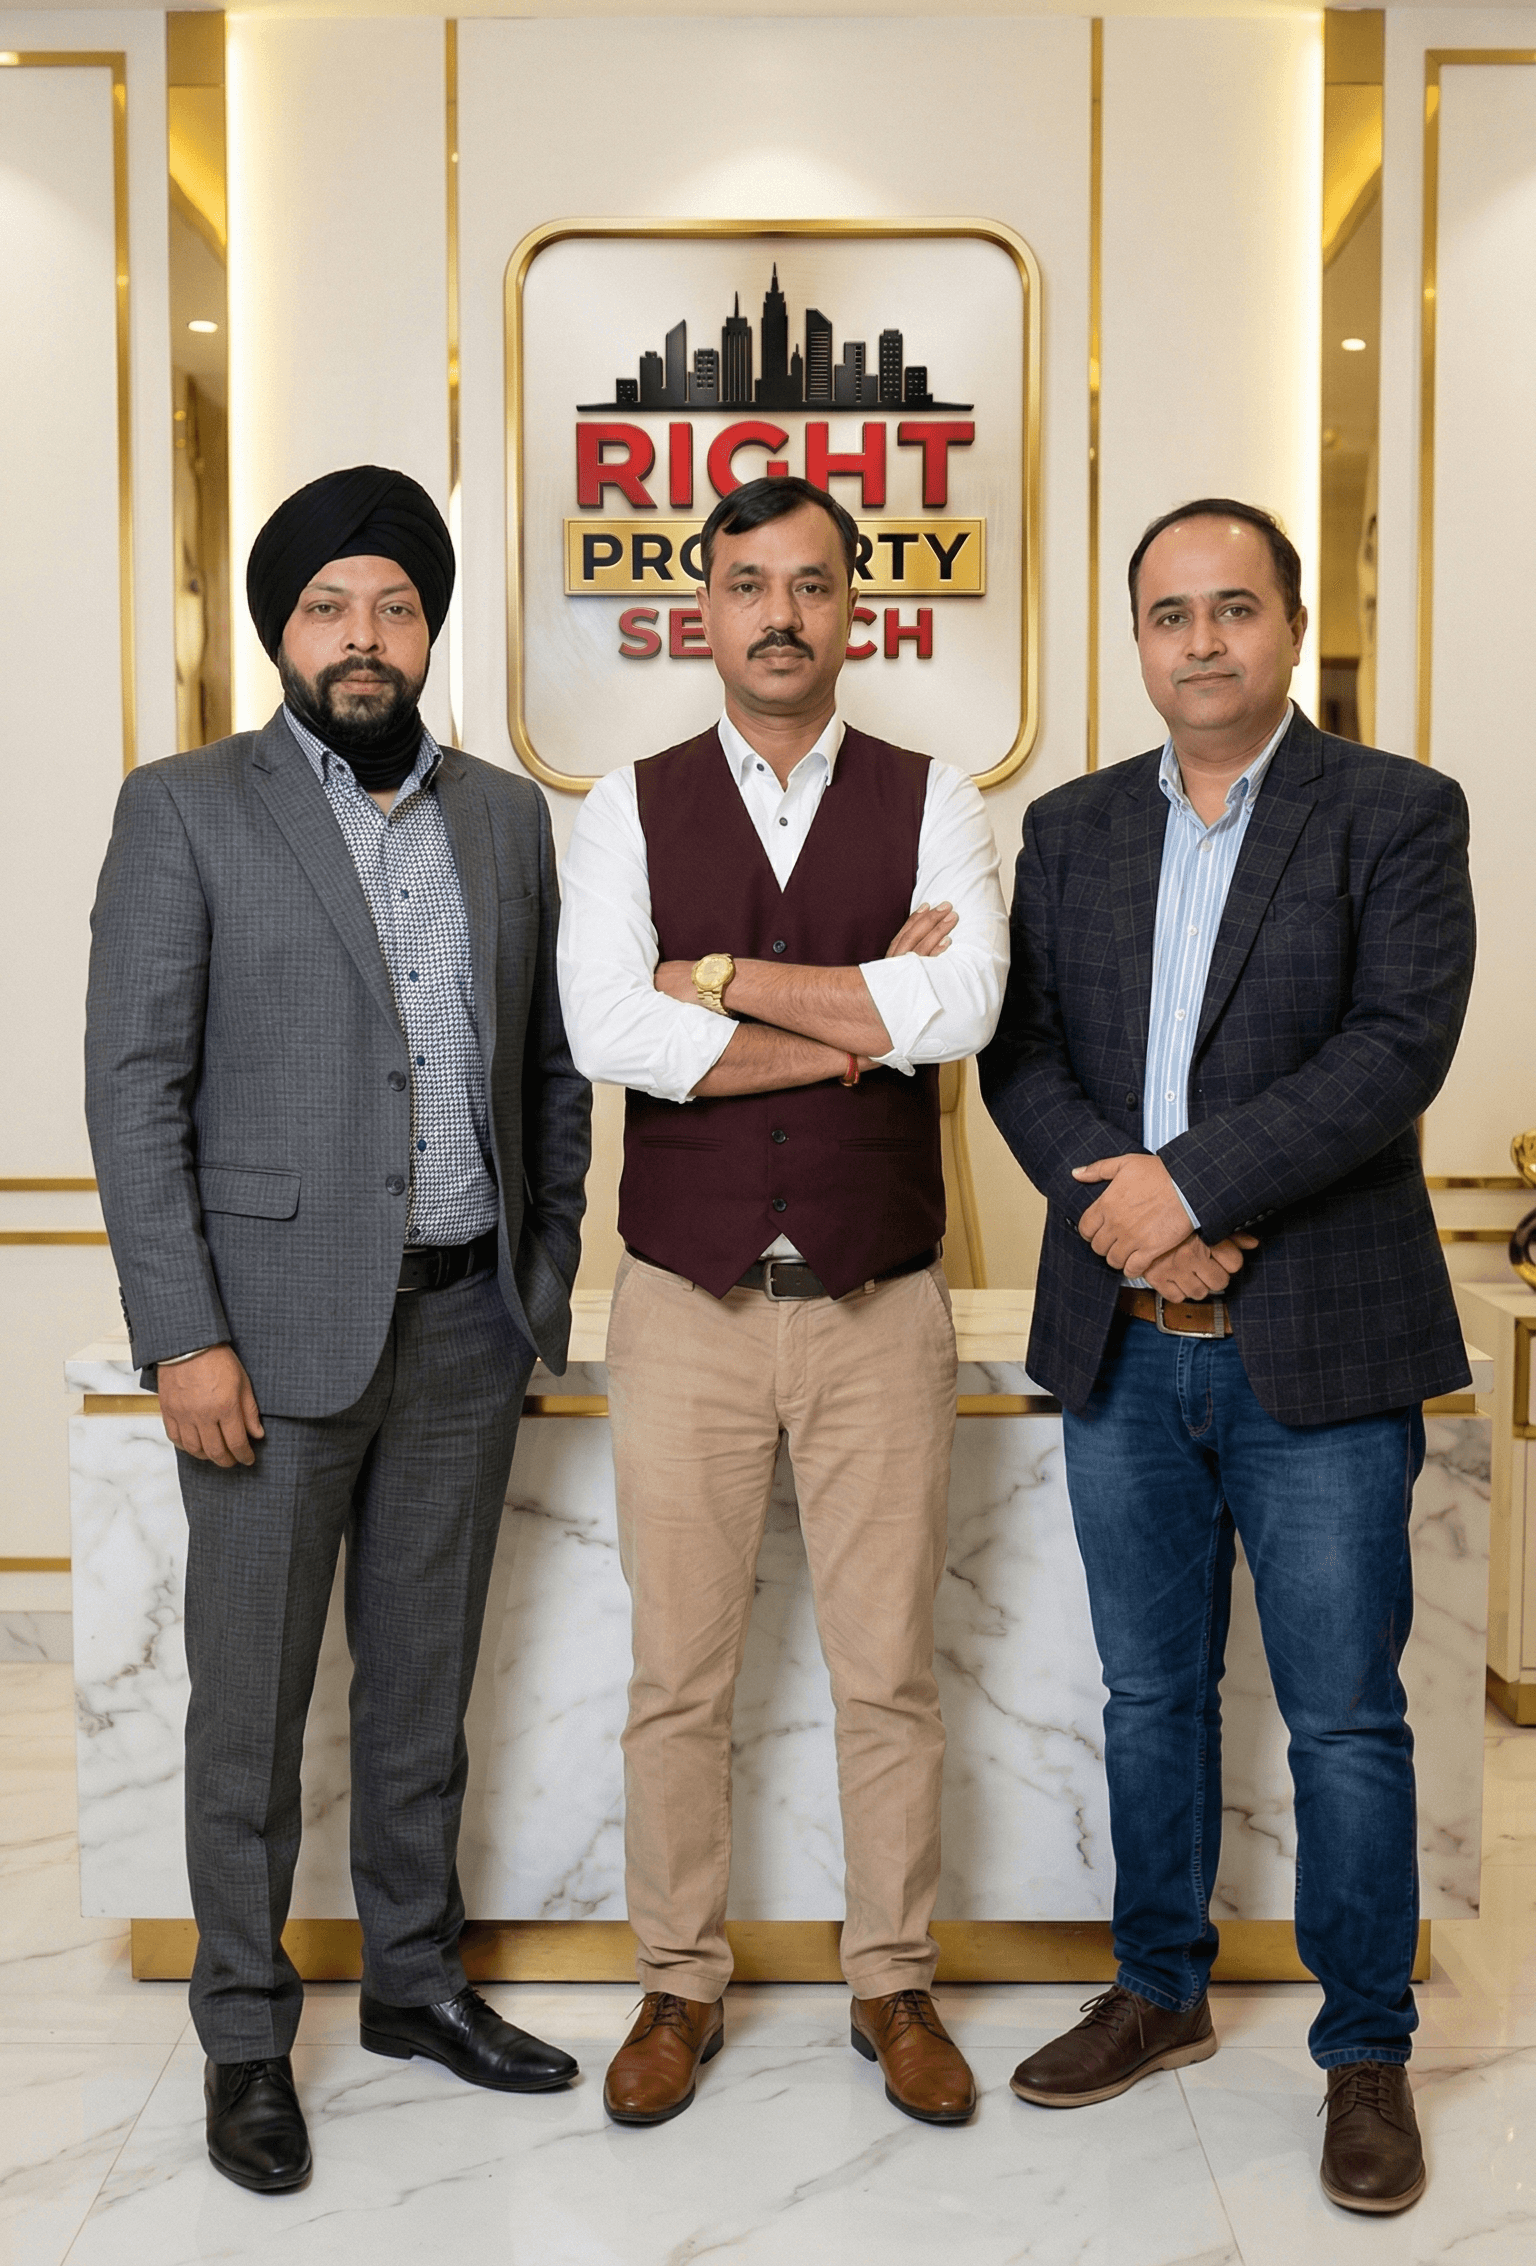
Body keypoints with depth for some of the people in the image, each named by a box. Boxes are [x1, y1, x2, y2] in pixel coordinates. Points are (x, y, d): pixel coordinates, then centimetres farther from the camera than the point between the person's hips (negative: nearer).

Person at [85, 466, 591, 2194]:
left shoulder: (506, 816, 9)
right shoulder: (185, 811, -4)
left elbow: (551, 1069, 13)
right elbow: (133, 1085, -8)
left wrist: (547, 1274, 8)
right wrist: (185, 1333, -14)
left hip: (466, 1322, 4)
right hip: (279, 1324, -4)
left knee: (425, 1684, 16)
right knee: (251, 1707, 7)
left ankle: (415, 1978, 34)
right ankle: (247, 2039, 24)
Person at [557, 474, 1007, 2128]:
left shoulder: (932, 802, 2)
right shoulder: (629, 810, 2)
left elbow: (961, 1011, -16)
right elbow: (609, 1034, -15)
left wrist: (723, 973, -12)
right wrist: (869, 1011, -14)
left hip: (881, 1308, 0)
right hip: (685, 1307, 0)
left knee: (888, 1670, 11)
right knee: (678, 1675, 10)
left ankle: (895, 1986, 30)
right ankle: (679, 1985, 29)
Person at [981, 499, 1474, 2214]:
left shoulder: (1396, 814, -2)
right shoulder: (1070, 829, 10)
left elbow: (1399, 1044, -14)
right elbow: (1016, 1046, 4)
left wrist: (1192, 1183, -19)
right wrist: (1109, 1190, -13)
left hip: (1316, 1345, -4)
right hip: (1121, 1343, 4)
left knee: (1345, 1721, 5)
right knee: (1150, 1698, 17)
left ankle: (1366, 2051, 23)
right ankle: (1161, 1992, 35)